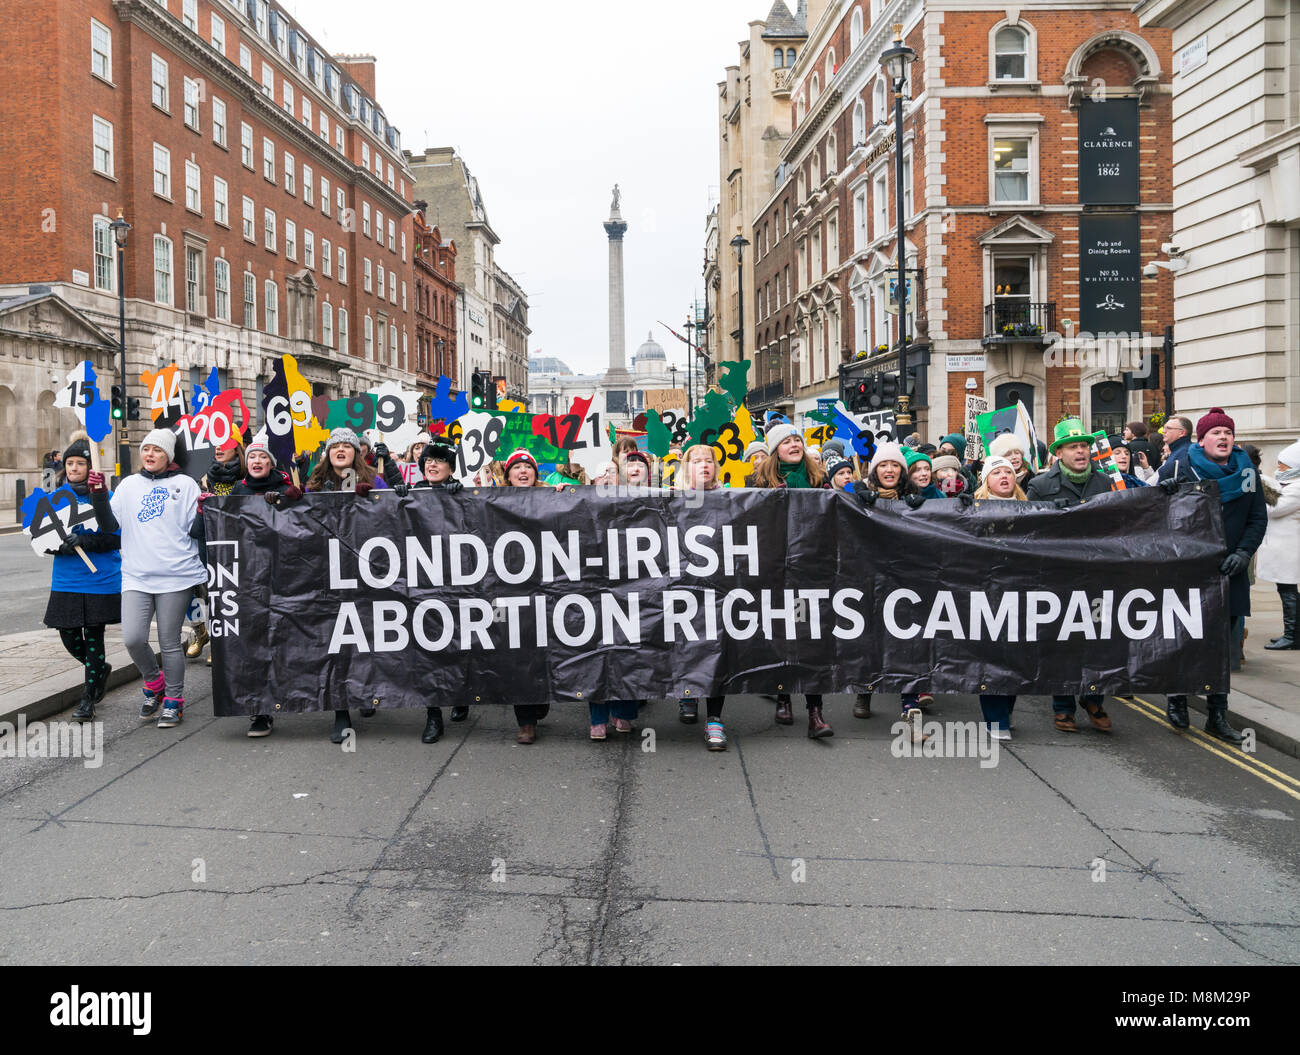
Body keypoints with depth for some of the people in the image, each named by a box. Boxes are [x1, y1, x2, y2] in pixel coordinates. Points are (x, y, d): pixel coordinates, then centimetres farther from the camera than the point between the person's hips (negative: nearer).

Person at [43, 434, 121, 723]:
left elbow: (116, 538, -9)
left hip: (101, 580, -4)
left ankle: (89, 699, 13)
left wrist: (84, 541, -23)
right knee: (69, 635, 6)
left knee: (93, 635, 1)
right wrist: (56, 544, -14)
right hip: (65, 581, 4)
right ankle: (100, 669, 36)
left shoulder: (106, 498, -5)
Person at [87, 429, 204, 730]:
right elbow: (110, 525, 9)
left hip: (176, 577, -3)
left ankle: (173, 701, 18)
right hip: (136, 578, 3)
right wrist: (99, 495, -1)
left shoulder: (184, 484, 4)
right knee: (132, 638, -9)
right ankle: (154, 683, 19)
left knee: (170, 642, 2)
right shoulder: (129, 485, 14)